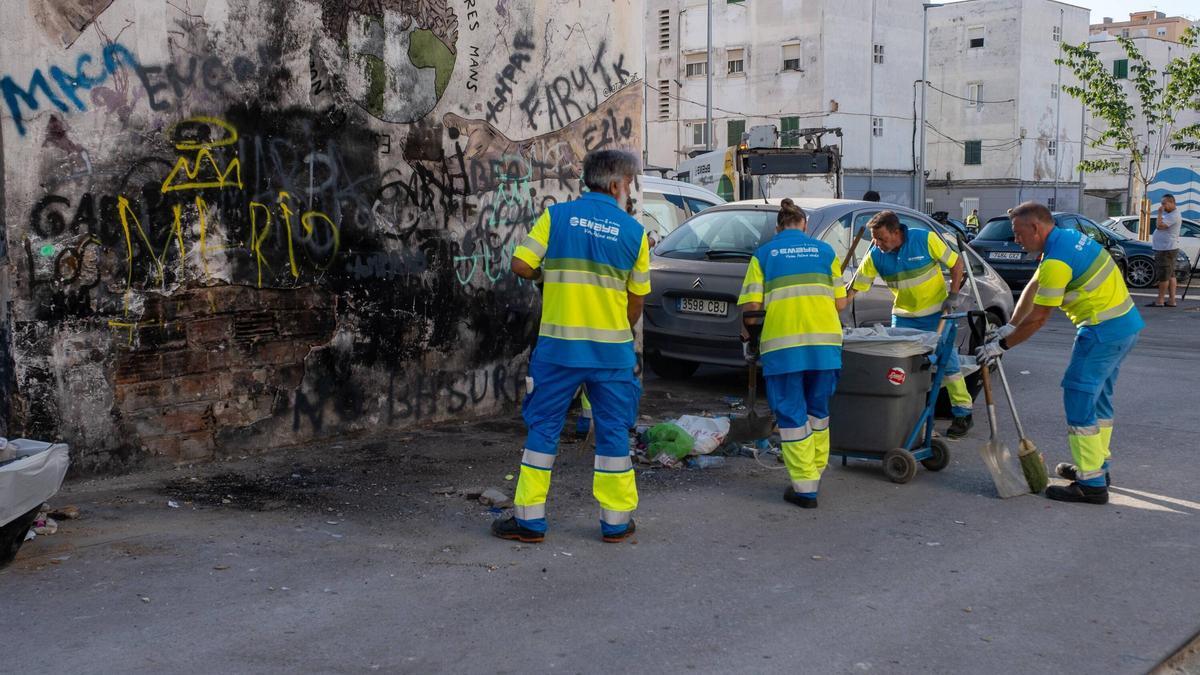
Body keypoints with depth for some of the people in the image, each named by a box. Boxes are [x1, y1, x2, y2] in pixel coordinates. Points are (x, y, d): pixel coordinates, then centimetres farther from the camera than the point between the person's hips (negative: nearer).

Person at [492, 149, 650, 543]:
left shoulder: (557, 215, -2)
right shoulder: (633, 231, 0)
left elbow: (521, 265, -8)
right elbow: (637, 297, 6)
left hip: (559, 344, 0)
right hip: (612, 348, 0)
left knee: (543, 427, 8)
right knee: (613, 431, 11)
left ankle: (529, 519, 11)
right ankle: (616, 521, 17)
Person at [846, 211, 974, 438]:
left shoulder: (925, 239, -19)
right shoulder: (875, 256, -13)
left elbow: (955, 263, -8)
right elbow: (854, 288, -12)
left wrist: (954, 295, -14)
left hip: (937, 313, -3)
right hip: (904, 316, 3)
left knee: (947, 361, 1)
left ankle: (963, 414, 12)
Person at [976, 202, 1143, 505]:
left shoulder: (1056, 261, -21)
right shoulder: (1067, 237, 10)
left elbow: (1038, 318, -16)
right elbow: (1033, 287, 13)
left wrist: (1001, 345, -7)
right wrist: (1010, 326, 10)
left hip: (1104, 330, -10)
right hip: (1125, 324, 10)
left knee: (1079, 397, -7)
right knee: (1098, 396, 20)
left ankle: (1091, 484, -5)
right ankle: (1097, 465, 31)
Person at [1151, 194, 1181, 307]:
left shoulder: (1174, 216, -17)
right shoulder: (1168, 213, 15)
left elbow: (1159, 225, -26)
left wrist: (1160, 213, -17)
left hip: (1167, 250, -11)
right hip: (1165, 248, 11)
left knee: (1164, 275, -8)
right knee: (1170, 275, 10)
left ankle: (1160, 301, -6)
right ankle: (1171, 300, 12)